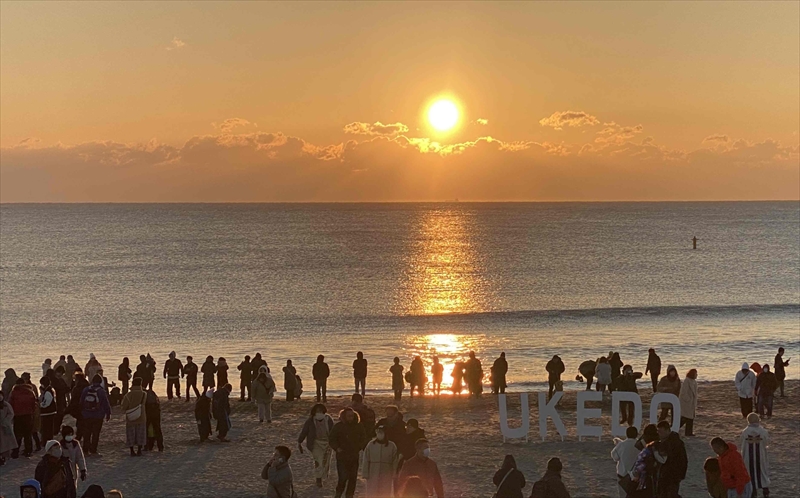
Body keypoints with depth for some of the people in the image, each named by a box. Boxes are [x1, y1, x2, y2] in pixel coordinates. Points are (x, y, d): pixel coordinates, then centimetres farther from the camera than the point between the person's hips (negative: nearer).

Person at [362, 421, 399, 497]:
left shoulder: (392, 446, -2)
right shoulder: (370, 445, -1)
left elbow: (395, 462, 0)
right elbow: (365, 461, 1)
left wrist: (394, 476, -3)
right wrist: (365, 474, -2)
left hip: (386, 477, 0)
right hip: (373, 476, 0)